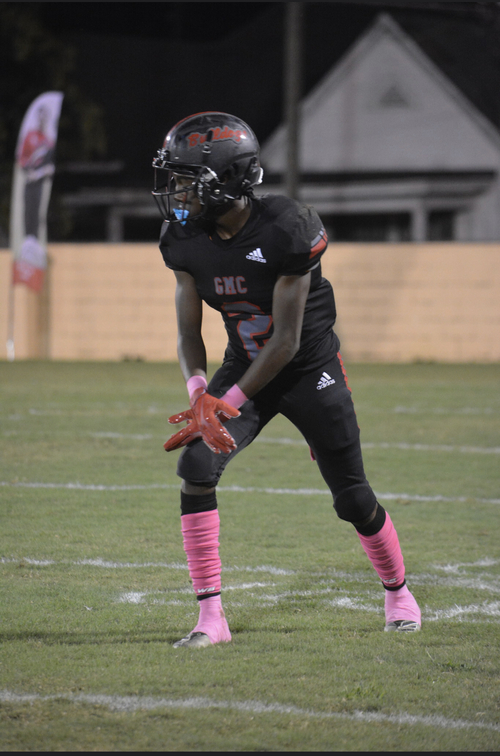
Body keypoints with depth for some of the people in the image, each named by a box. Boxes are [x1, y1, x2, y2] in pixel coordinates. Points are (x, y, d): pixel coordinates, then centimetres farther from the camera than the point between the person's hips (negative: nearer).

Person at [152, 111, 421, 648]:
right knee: (196, 467, -19)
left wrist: (225, 404, -29)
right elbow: (189, 333, -5)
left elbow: (287, 341, -26)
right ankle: (210, 617, -13)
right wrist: (200, 395, -25)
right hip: (245, 363, 4)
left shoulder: (286, 231, -28)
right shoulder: (187, 241, -10)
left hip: (310, 370, -4)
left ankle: (397, 592, 33)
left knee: (352, 499, 3)